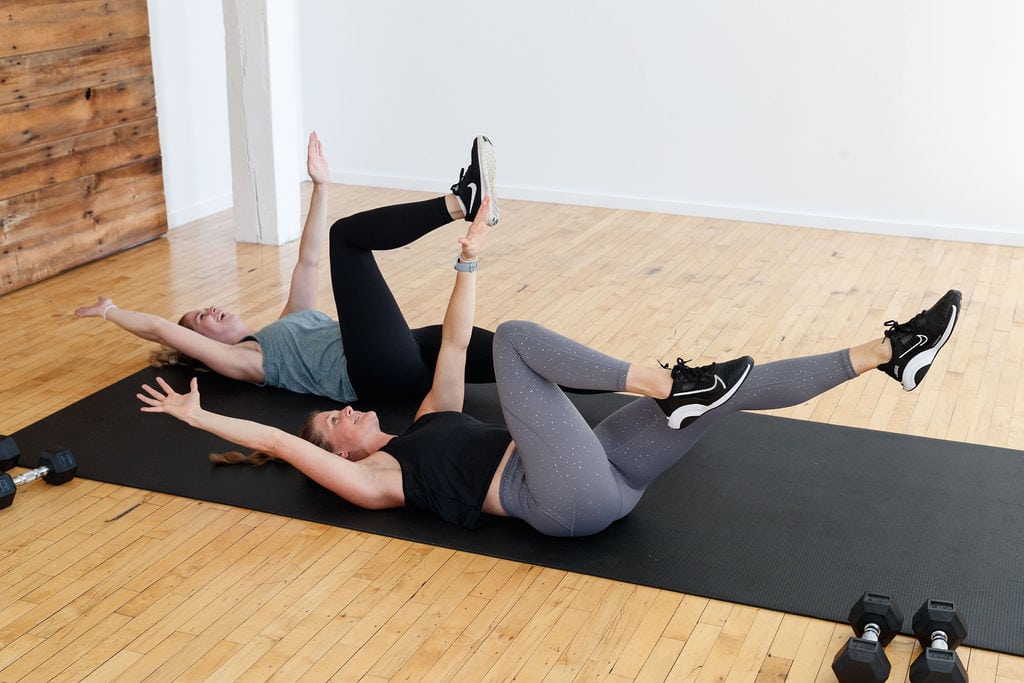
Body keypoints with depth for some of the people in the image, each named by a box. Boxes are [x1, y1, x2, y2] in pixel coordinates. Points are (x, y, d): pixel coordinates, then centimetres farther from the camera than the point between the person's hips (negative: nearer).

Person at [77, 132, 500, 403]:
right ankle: (463, 202, -35)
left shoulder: (288, 322, 38)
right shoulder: (242, 360, 18)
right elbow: (161, 329, 14)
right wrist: (109, 311, 27)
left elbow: (309, 259, 34)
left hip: (403, 361, 8)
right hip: (377, 372, -8)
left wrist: (320, 186, 30)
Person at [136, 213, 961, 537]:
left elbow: (454, 344, 29)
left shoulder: (429, 420, 30)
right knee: (518, 335, -19)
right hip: (571, 502, -8)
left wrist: (469, 259, 25)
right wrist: (198, 414, 8)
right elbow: (279, 441, 3)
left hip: (601, 473, 8)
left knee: (730, 391, 0)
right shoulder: (376, 480, 9)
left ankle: (887, 353, -1)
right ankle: (673, 386, -26)